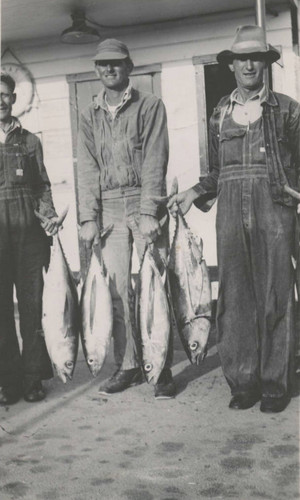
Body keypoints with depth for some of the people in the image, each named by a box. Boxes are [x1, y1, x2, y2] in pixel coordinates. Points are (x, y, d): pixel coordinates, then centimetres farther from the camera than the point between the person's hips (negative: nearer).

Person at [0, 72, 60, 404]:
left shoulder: (29, 141, 14)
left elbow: (42, 186, 13)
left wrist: (49, 214, -2)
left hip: (29, 234, 1)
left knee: (32, 309, 0)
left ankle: (32, 380, 9)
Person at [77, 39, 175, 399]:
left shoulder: (149, 106, 4)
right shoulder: (90, 115, 14)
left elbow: (155, 161, -6)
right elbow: (87, 169, 8)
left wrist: (148, 213, -15)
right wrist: (88, 217, -3)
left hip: (144, 203, -3)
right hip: (108, 208, 3)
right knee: (117, 288, 2)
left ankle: (162, 369, 2)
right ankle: (127, 366, 10)